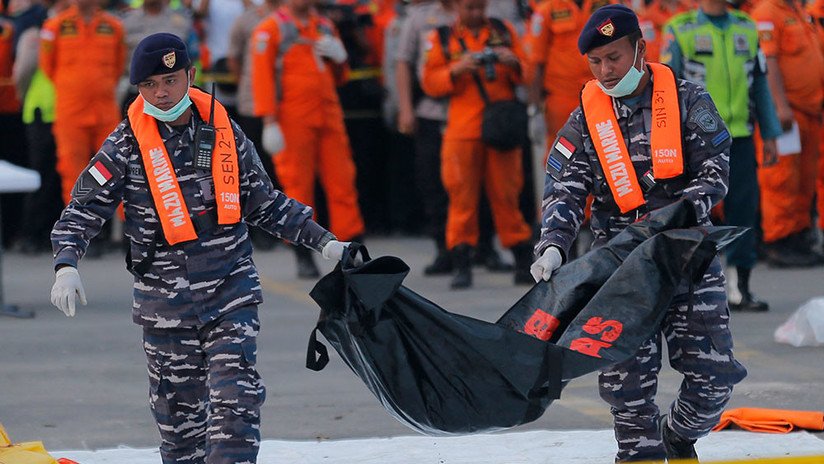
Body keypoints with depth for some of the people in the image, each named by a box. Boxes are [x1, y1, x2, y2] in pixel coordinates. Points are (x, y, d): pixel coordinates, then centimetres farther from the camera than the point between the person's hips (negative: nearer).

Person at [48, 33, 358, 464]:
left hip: (232, 288, 1)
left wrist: (321, 239, 11)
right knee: (178, 409, 6)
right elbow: (83, 210, -5)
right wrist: (66, 265, -22)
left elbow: (264, 203, 14)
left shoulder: (223, 131, 2)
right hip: (166, 299, -1)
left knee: (235, 399, -12)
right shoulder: (126, 145, -5)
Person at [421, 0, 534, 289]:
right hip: (461, 130, -1)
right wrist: (455, 71, -13)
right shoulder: (442, 38, 8)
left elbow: (527, 75, 14)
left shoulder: (503, 31, 13)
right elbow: (430, 83, 4)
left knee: (506, 194, 2)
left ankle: (524, 264, 10)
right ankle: (462, 266, -2)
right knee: (462, 197, -4)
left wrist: (514, 63, -7)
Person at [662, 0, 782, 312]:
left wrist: (770, 136, 10)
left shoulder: (747, 29, 11)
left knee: (743, 211, 0)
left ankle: (739, 289, 6)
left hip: (740, 135, 4)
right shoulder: (680, 31, -1)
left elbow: (760, 85, 14)